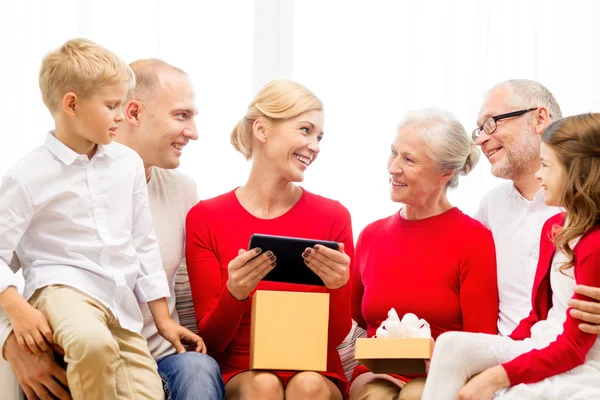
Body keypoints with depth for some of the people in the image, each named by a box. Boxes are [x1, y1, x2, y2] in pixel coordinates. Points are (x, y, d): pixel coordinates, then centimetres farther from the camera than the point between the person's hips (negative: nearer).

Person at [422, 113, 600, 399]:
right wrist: (496, 357, 2)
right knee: (451, 345, -12)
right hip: (540, 349, 9)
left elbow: (572, 349, -18)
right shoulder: (554, 227, 12)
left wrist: (496, 377, -22)